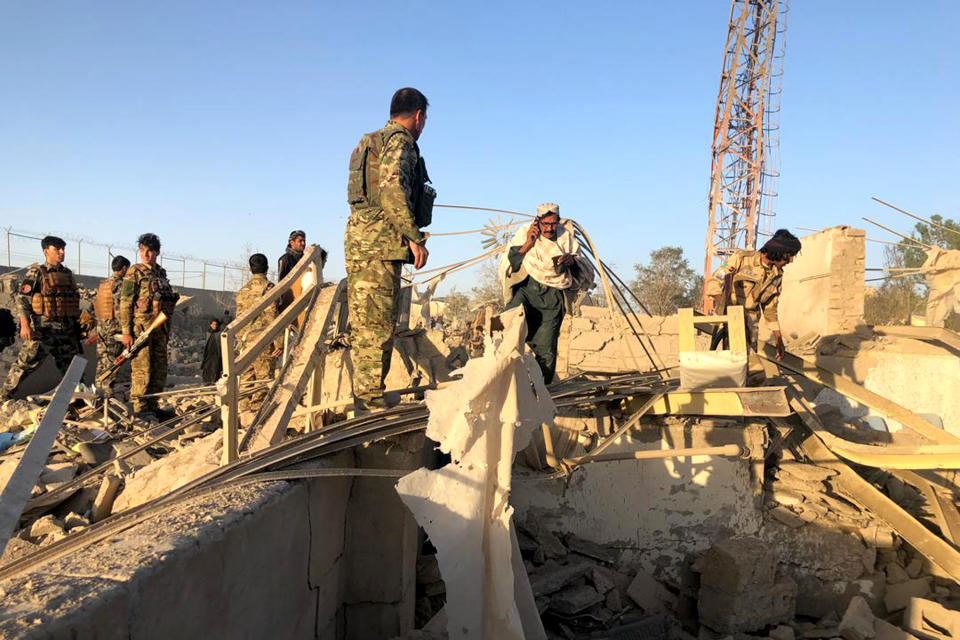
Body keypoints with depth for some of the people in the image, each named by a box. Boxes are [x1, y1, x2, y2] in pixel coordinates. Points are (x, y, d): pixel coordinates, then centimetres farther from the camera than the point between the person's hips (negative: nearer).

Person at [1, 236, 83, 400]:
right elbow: (22, 298, -10)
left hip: (66, 329, 6)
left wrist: (77, 322, 19)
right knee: (25, 363, -5)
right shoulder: (36, 273, -4)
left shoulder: (68, 274, 14)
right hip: (42, 328, -6)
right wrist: (24, 324, -19)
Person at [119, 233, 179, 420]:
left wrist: (167, 330, 19)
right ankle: (140, 408, 3)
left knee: (160, 370, 10)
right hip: (141, 327, -7)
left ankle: (153, 406, 20)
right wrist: (126, 331, -14)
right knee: (142, 369, -5)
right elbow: (125, 303, -8)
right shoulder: (134, 272, -3)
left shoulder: (161, 273, 15)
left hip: (160, 329, 7)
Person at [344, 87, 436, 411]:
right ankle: (371, 397, -5)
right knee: (377, 324, -8)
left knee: (364, 323, 12)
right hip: (381, 242, -10)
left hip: (359, 239, 10)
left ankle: (364, 394, 19)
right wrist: (415, 237, -21)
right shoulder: (399, 142, -5)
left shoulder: (370, 142, 25)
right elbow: (392, 191, -20)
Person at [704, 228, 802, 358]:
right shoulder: (741, 258, -12)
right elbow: (713, 284, -16)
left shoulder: (777, 275, 4)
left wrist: (779, 339, 16)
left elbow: (770, 307, 15)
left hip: (750, 322, 6)